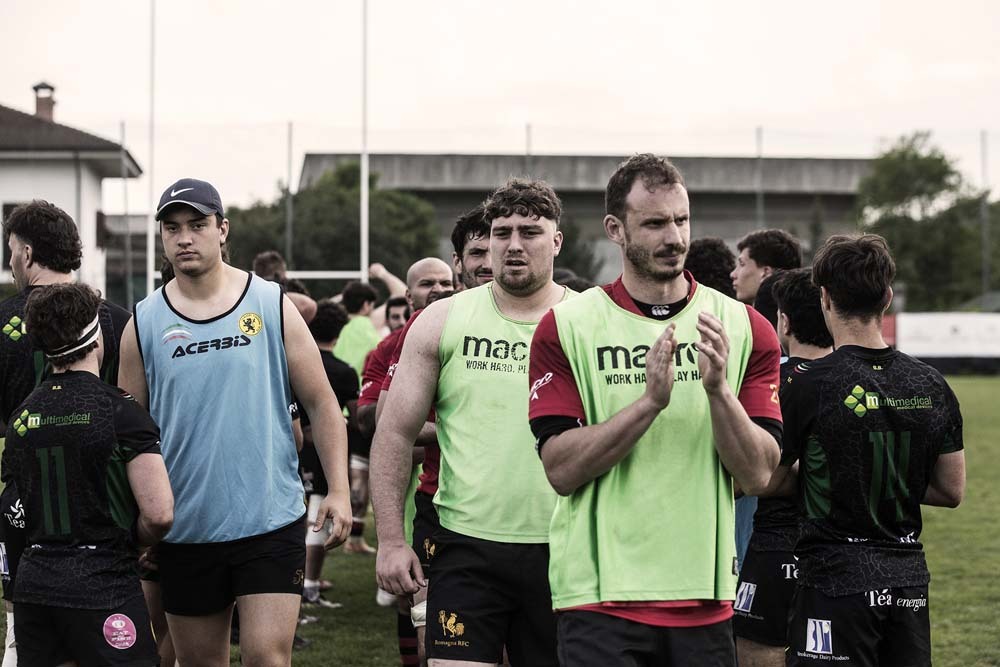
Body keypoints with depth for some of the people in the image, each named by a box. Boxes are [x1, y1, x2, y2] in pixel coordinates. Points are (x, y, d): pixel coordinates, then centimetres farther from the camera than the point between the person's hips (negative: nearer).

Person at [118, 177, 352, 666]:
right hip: (184, 530, 2)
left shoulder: (271, 305, 0)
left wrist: (338, 491, -5)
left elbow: (322, 405, 3)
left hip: (271, 521, -2)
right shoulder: (144, 323, 3)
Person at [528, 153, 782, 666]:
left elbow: (757, 474, -2)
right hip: (599, 597, -2)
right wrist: (651, 400, -19)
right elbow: (561, 469, -9)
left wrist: (718, 389, -17)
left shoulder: (743, 327, 4)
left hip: (705, 599, 2)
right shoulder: (566, 327, -1)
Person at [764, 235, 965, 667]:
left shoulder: (810, 385, -12)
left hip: (836, 580, -5)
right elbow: (952, 491, 10)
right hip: (908, 579, 5)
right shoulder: (930, 385, 3)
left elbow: (768, 480, -3)